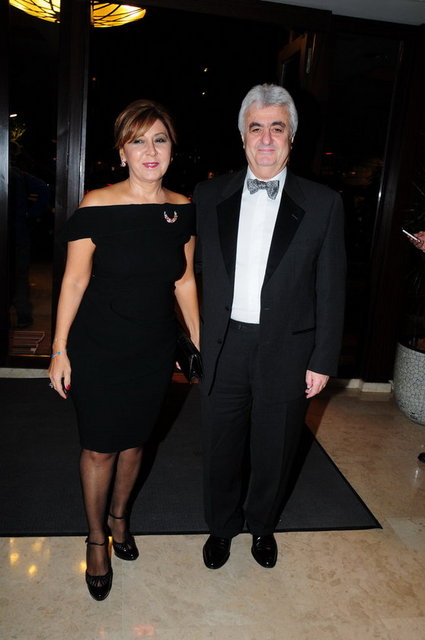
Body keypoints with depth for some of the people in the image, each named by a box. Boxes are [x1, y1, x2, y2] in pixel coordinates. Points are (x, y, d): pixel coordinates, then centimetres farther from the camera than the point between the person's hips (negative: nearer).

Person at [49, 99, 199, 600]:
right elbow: (74, 280, -9)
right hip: (97, 351, -3)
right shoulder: (97, 206, -13)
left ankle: (118, 516, 46)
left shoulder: (183, 210, 0)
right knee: (99, 447, 9)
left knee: (134, 441, 18)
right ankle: (96, 539, 35)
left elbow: (184, 281, 7)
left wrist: (200, 344, 8)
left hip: (154, 351, 4)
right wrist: (60, 350, -7)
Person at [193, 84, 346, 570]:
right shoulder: (209, 197, 2)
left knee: (274, 448, 17)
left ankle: (262, 525, 44)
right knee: (222, 446, 16)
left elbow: (331, 290, -2)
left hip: (286, 350, -1)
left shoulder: (322, 204, -3)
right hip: (224, 347, 1)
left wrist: (323, 361, -4)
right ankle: (222, 526, 43)